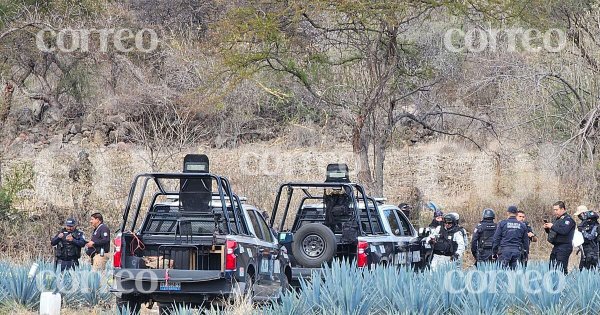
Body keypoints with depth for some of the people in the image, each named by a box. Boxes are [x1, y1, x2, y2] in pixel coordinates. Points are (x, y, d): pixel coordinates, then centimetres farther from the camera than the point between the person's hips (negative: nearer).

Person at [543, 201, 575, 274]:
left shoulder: (568, 219, -8)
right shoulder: (558, 219, 20)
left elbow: (564, 231, -24)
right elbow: (553, 232, 28)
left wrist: (552, 226, -18)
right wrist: (547, 229, 7)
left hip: (564, 247, -10)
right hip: (556, 247, 10)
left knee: (561, 268, -14)